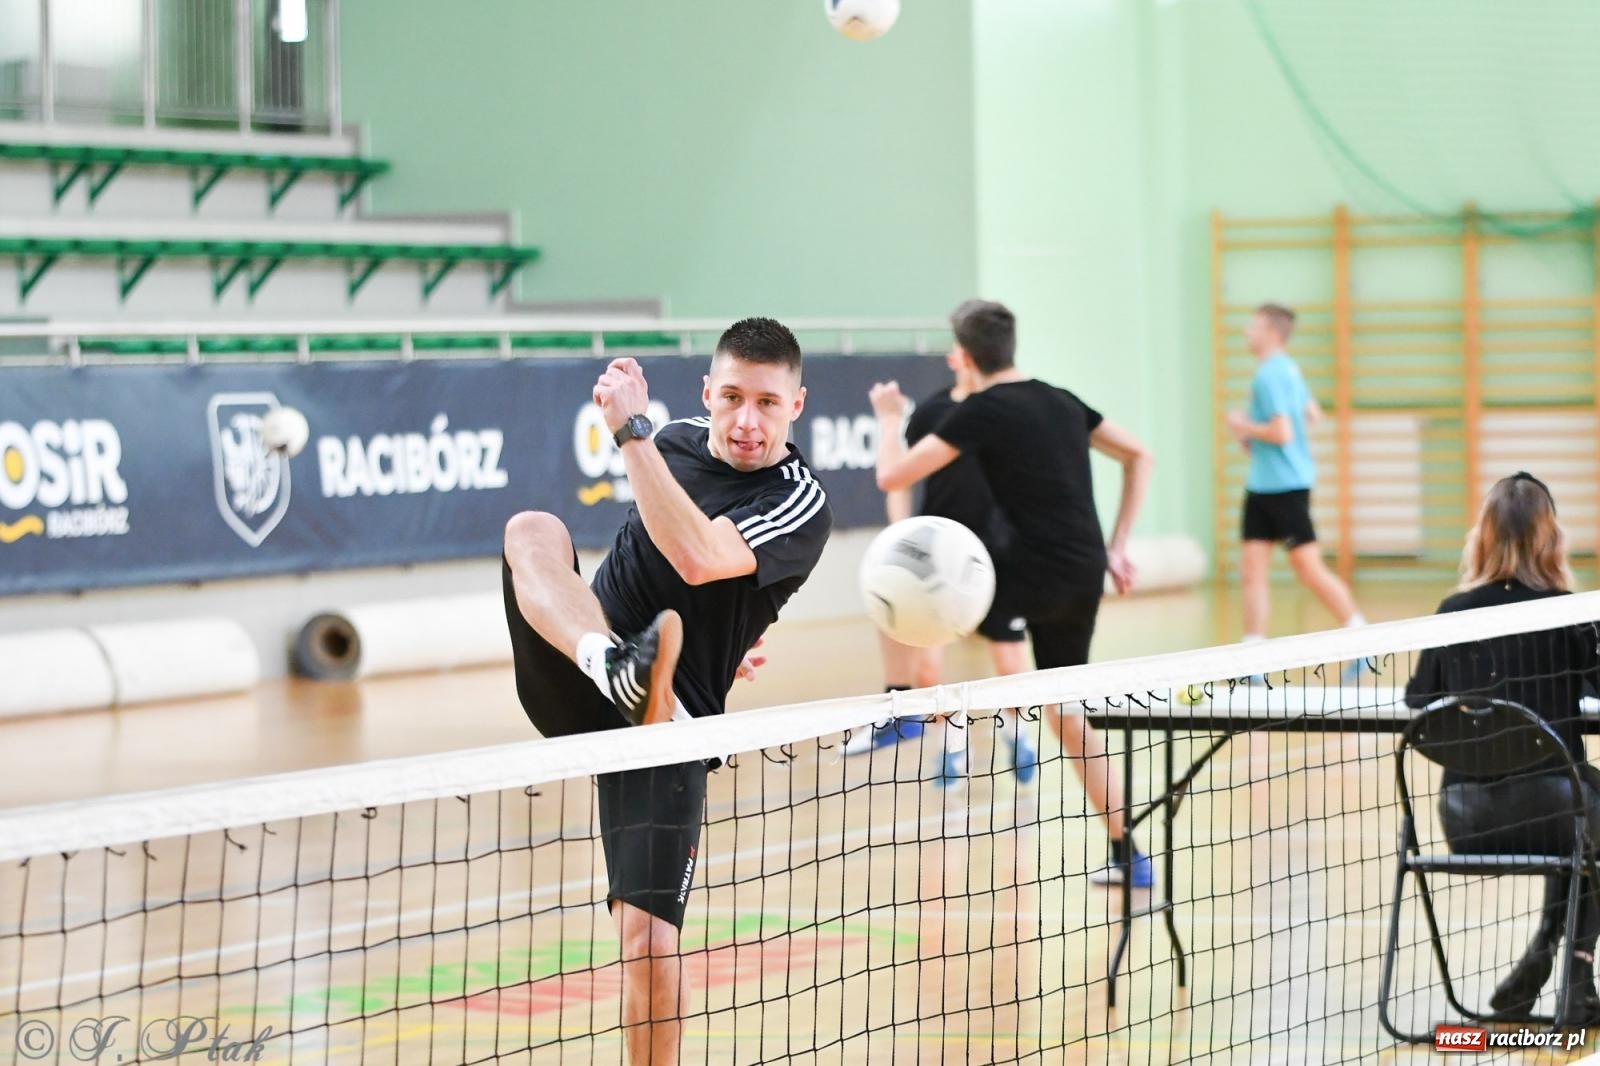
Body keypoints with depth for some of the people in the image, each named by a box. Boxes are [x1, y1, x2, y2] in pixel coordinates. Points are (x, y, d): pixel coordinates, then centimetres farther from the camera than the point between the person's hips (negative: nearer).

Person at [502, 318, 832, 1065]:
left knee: (648, 934, -13)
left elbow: (697, 557, -29)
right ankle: (616, 667, -52)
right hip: (575, 686, 4)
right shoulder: (677, 442, 9)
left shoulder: (801, 505, -9)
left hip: (663, 723, -4)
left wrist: (632, 431, -29)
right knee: (532, 528, -25)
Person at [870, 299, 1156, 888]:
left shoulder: (983, 410, -7)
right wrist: (1116, 547, 20)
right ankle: (1128, 855, 15)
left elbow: (892, 476, -9)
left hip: (1032, 574, -7)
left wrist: (889, 416, 11)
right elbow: (1139, 457, 21)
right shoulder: (1061, 402, 14)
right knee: (1068, 716, 18)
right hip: (1085, 580, 7)